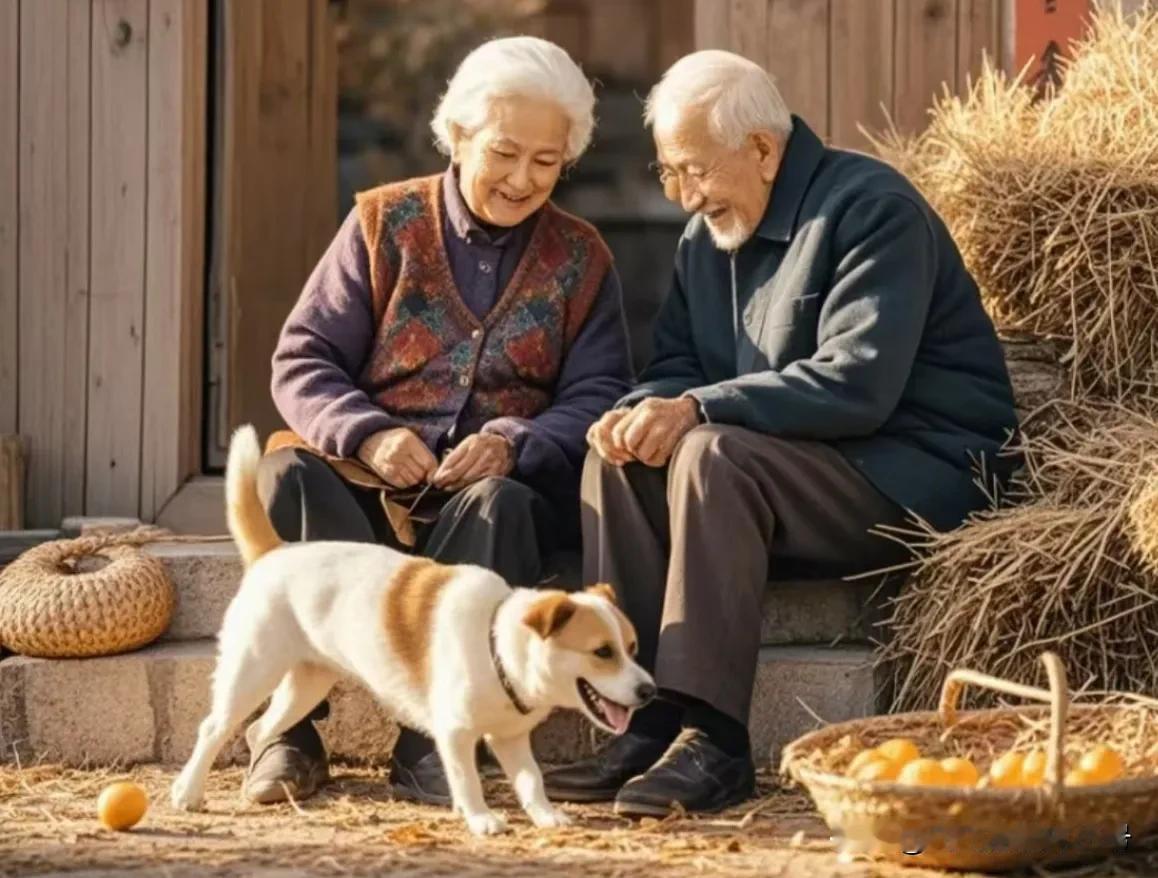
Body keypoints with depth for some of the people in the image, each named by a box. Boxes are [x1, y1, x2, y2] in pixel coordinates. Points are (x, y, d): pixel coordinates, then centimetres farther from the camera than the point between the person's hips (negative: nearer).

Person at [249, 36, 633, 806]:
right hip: (367, 481, 0)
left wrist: (516, 446, -20)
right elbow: (302, 359, 3)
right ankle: (290, 725, -32)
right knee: (286, 472, -31)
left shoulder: (580, 258, 11)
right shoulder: (384, 222, 8)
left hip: (502, 487, 0)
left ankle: (431, 742, -35)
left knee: (497, 506, -36)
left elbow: (598, 396, 1)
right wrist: (368, 435, -18)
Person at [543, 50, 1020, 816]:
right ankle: (649, 719, -19)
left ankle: (713, 740, -34)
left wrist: (696, 408, -28)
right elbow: (677, 369, 13)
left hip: (919, 473, -8)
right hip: (806, 470, 8)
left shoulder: (871, 208, -15)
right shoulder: (707, 237, 12)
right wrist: (646, 410, -13)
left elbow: (857, 385, -25)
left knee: (713, 456, -31)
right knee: (618, 459, -13)